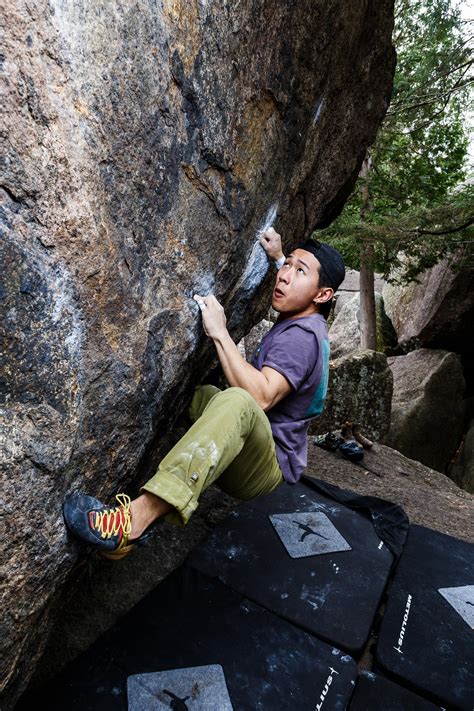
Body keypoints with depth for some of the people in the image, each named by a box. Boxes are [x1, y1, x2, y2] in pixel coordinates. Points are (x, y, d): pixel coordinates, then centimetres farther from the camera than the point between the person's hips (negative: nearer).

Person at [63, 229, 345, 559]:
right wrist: (279, 257, 31)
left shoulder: (302, 334, -18)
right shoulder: (305, 320, 11)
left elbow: (261, 397, -34)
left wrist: (220, 332, -29)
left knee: (237, 401, -40)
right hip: (240, 454, 11)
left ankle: (135, 520, -51)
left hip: (269, 468, -11)